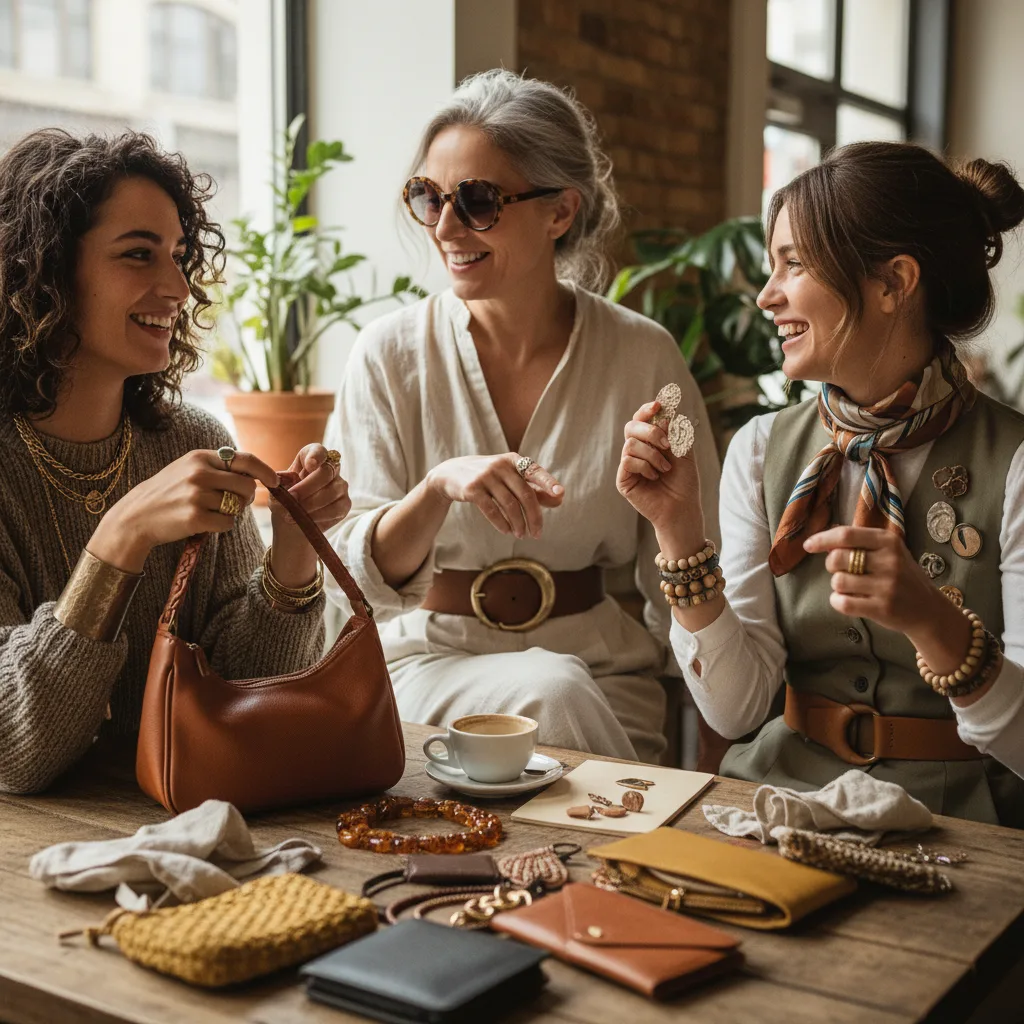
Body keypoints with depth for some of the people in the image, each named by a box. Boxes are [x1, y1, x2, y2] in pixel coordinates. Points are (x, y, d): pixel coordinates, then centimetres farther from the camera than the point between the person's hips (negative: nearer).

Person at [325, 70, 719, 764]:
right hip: (432, 656, -1)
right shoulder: (391, 354, -3)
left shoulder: (643, 356, -3)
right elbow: (359, 576, -7)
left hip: (601, 663, 1)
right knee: (549, 690, -30)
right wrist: (438, 487, -26)